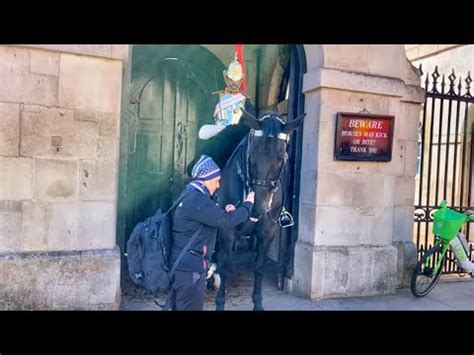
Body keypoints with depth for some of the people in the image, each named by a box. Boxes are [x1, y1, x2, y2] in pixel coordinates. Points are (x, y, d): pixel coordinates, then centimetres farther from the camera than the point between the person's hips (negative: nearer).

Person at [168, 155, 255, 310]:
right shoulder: (196, 201, -24)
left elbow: (212, 217, 20)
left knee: (179, 306, 21)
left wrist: (225, 212, 2)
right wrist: (248, 204, -9)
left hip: (183, 263, 11)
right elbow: (226, 221, -23)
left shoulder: (191, 195, 11)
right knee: (191, 306, 3)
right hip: (190, 266, -11)